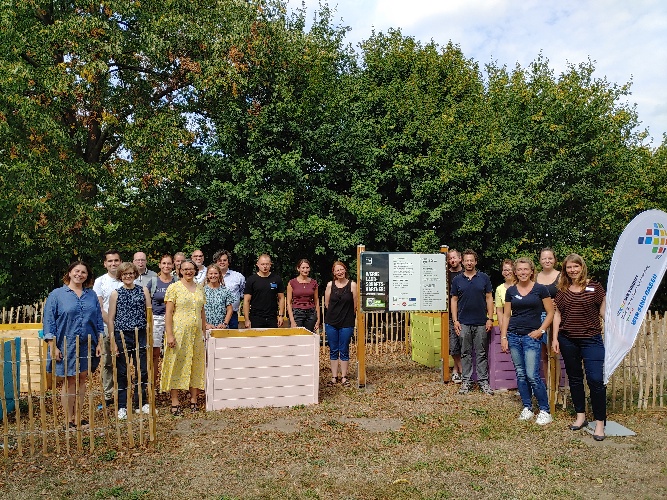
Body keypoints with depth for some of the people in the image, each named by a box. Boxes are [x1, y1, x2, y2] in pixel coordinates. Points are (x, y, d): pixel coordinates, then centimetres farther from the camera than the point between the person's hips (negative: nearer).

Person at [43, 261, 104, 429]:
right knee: (69, 382, 4)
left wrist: (99, 343, 6)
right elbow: (49, 321, -4)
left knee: (82, 380, 10)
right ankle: (70, 420, 16)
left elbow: (99, 320, 11)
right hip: (66, 346, -3)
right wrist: (53, 346, -9)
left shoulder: (91, 295, 9)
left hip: (87, 346, 3)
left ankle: (78, 417, 22)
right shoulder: (57, 295, -1)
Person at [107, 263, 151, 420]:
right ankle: (122, 406, 17)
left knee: (142, 370, 6)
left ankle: (141, 403, 20)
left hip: (141, 335, 2)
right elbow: (110, 318, 1)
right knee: (122, 372, 5)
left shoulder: (143, 290, 6)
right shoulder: (116, 293, 2)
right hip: (122, 335, -1)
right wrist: (113, 341, -4)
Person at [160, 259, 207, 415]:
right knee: (176, 366, -1)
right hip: (178, 332, -5)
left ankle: (193, 400, 17)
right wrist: (169, 335, -13)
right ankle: (175, 403, 6)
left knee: (196, 366, 7)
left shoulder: (200, 289, 13)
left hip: (196, 333, 5)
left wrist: (204, 332, 12)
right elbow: (168, 313, -6)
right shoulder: (174, 288, -2)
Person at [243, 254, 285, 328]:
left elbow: (281, 298, 10)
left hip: (272, 319, 1)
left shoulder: (277, 279, 6)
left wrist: (280, 315, 1)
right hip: (256, 319, -1)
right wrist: (247, 320, -6)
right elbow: (246, 301, 1)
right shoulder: (251, 280, 2)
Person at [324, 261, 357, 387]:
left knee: (344, 350, 5)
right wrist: (335, 314, 8)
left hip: (347, 323, -2)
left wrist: (347, 315, 7)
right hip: (331, 322, 2)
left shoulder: (352, 285, -4)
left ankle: (344, 377, 15)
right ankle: (334, 377, 18)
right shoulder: (330, 285, 2)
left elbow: (355, 305, -1)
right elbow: (326, 303, 8)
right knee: (333, 350, 8)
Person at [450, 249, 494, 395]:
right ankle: (466, 381, 15)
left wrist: (490, 319, -2)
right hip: (464, 323, 1)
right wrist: (455, 320, -1)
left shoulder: (484, 278, 3)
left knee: (481, 353, 6)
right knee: (466, 353, 7)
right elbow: (454, 300, 7)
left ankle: (483, 381, 14)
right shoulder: (457, 280, 5)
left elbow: (489, 298, 5)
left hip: (481, 322, 0)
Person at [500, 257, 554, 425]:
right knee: (520, 374, 8)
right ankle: (527, 408, 20)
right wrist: (503, 337, 4)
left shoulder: (540, 289, -2)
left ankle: (545, 411, 6)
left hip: (531, 337, -4)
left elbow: (550, 313, 1)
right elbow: (506, 315, 9)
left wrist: (540, 330, -9)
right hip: (514, 336, 4)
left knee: (532, 375, -8)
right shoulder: (510, 291, 7)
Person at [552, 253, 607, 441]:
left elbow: (604, 311, 2)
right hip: (568, 341, 4)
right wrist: (554, 338, 6)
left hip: (591, 339, -3)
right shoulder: (562, 290, 8)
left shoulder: (594, 287, -1)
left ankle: (600, 422, 4)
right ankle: (580, 416, 26)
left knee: (595, 379, -9)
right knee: (574, 378, 12)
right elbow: (557, 315, 11)